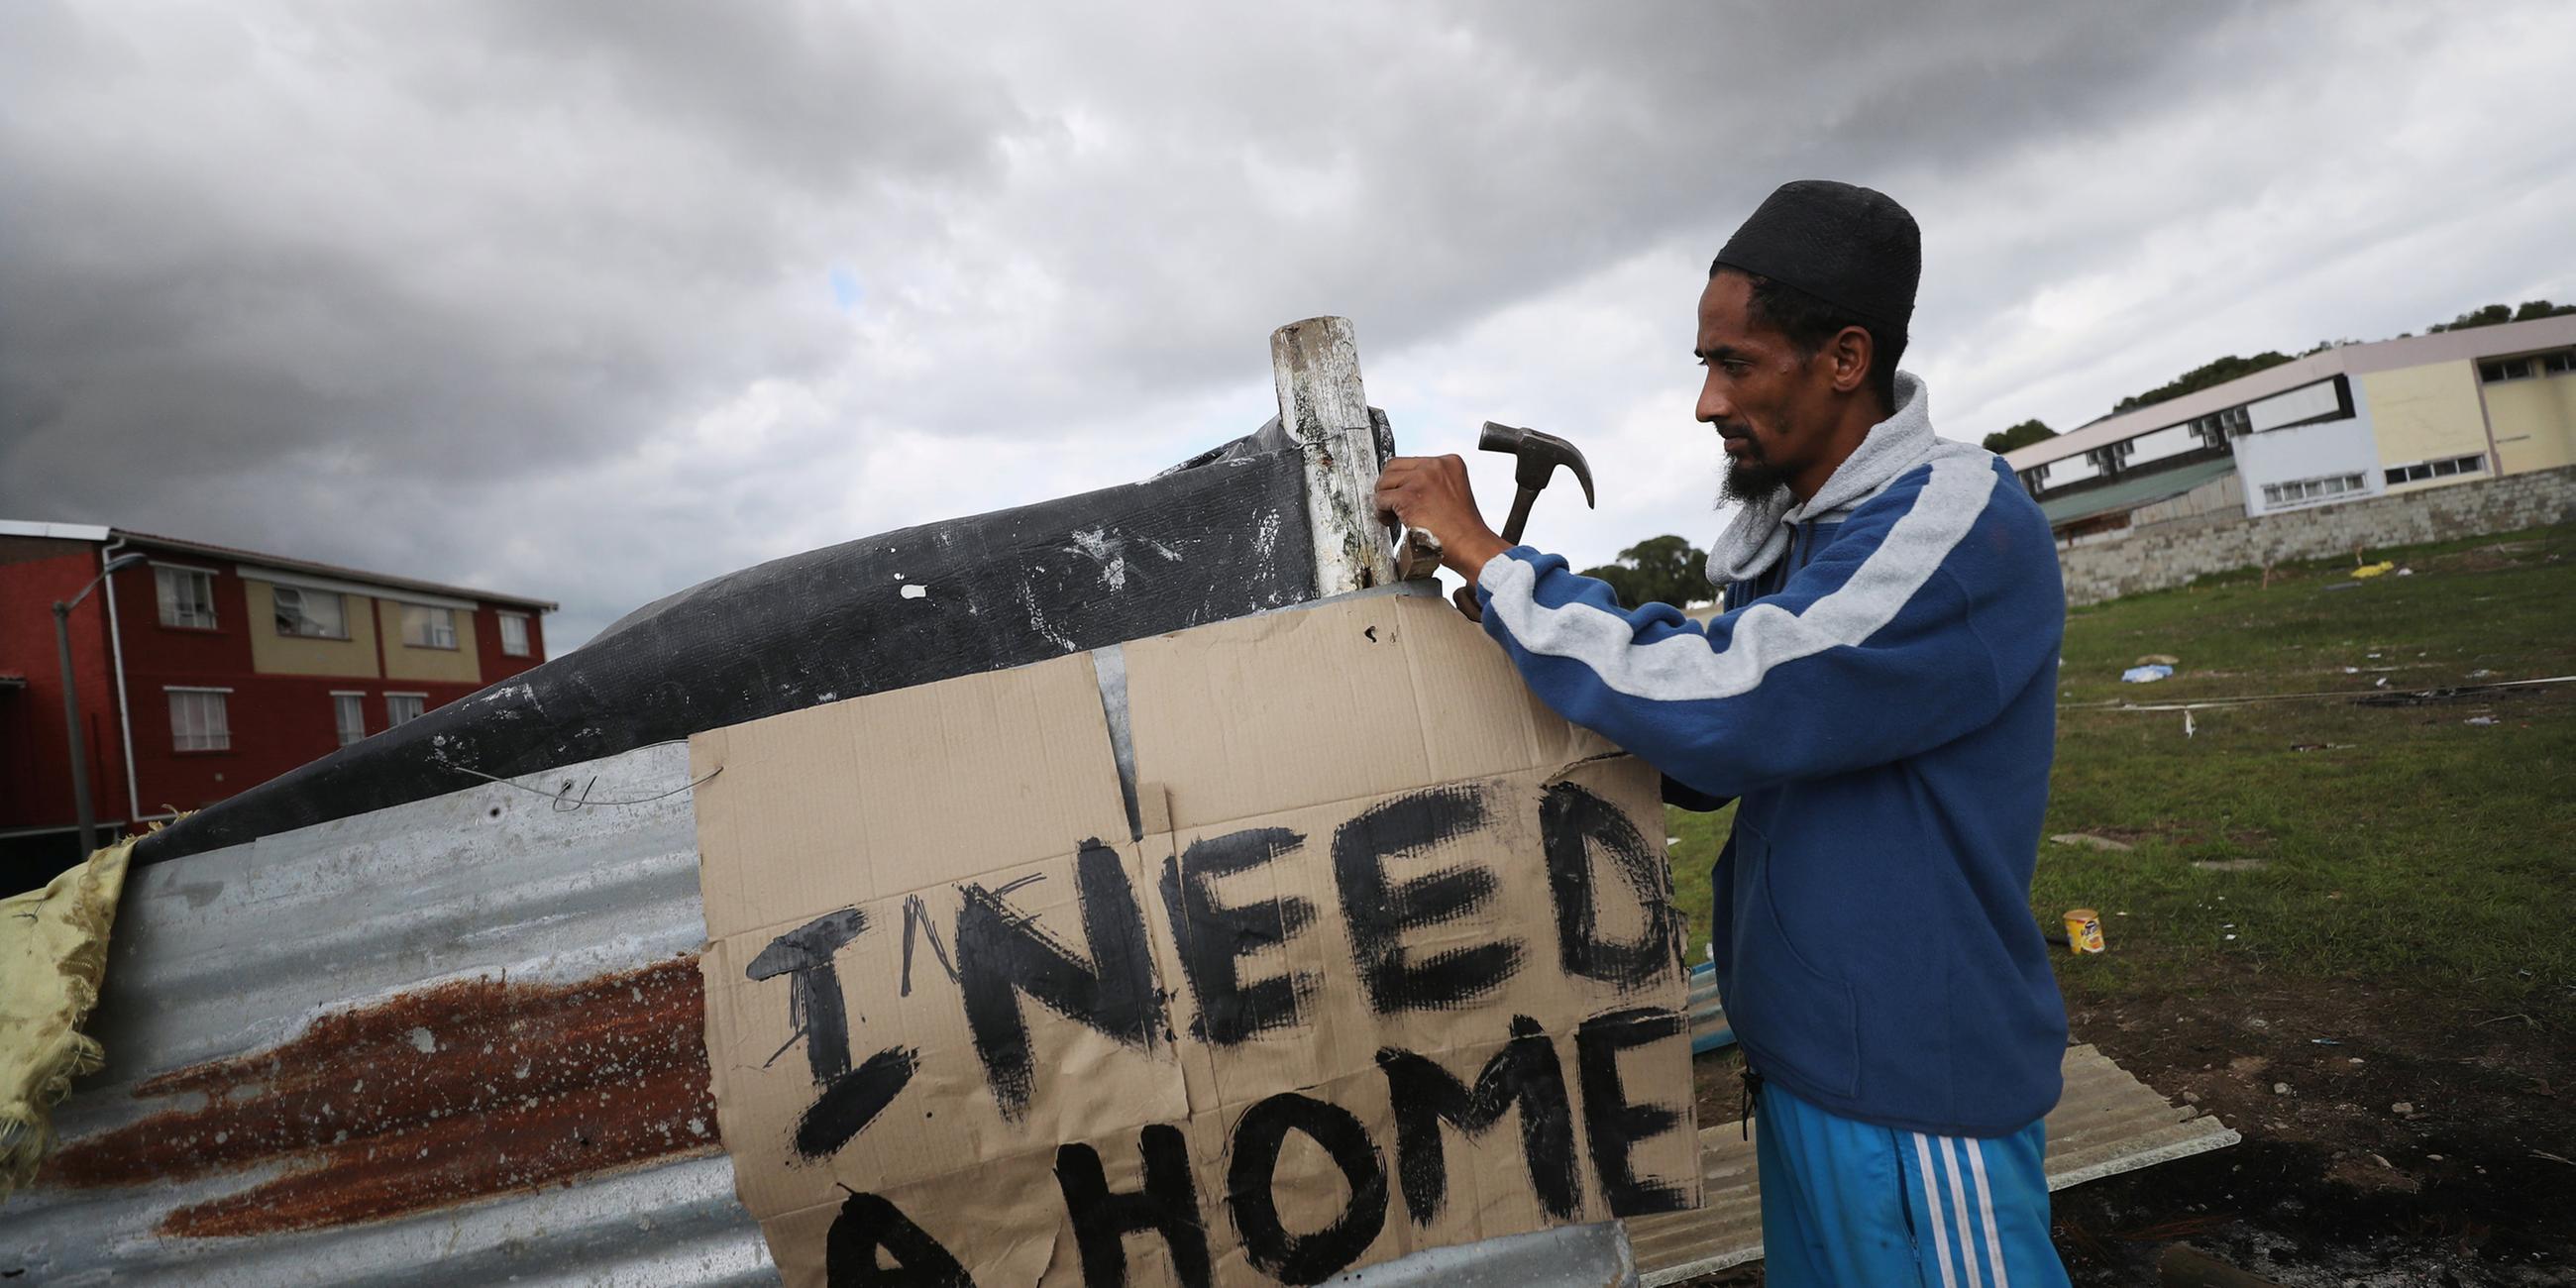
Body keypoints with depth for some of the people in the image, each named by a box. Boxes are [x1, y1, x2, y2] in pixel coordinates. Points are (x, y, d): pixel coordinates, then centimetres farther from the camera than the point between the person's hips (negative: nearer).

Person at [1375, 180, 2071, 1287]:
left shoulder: (1961, 524, -22)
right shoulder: (1791, 540, 5)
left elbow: (1718, 708, -31)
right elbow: (1708, 766, 12)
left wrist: (1482, 550, -23)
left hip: (1915, 1090, -8)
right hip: (1802, 1059, 8)